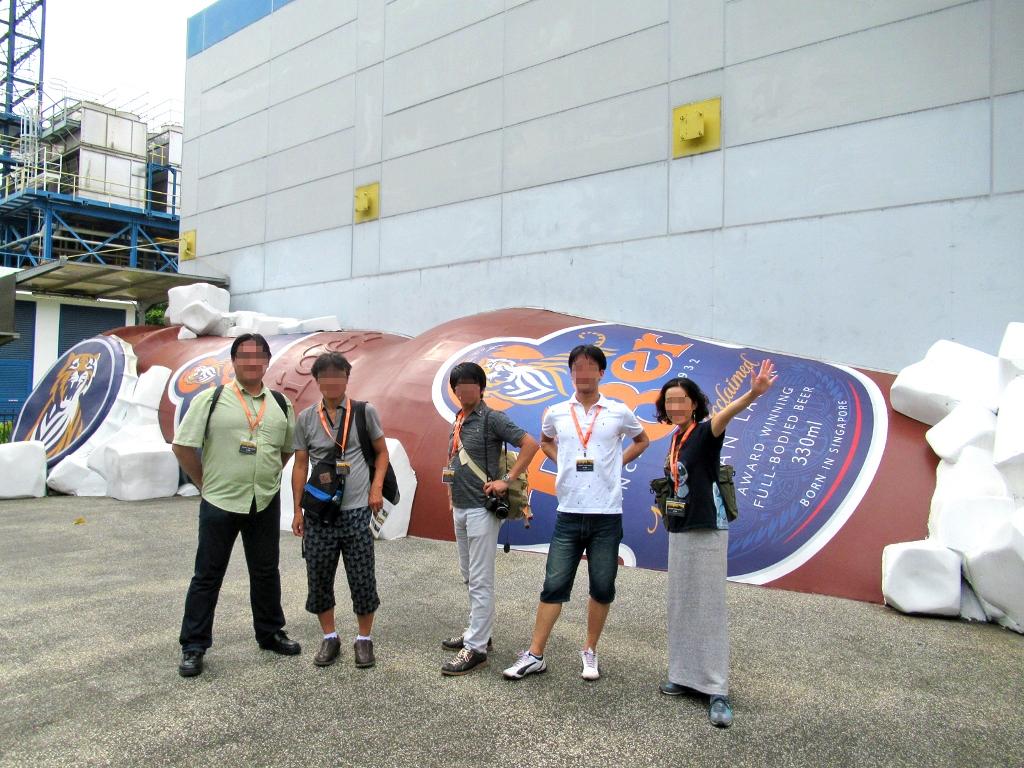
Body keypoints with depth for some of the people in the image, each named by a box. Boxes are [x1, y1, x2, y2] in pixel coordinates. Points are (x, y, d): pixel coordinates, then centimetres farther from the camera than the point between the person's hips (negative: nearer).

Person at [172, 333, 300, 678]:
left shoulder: (281, 404, 7)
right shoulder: (211, 399, -4)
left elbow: (288, 448, 18)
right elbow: (182, 445, -3)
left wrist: (266, 475, 9)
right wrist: (205, 482, -1)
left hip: (265, 503, 3)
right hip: (219, 503, -3)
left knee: (266, 572, 15)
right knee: (208, 575, 6)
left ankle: (270, 633, 31)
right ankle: (193, 646, 18)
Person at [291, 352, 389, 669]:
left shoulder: (364, 412, 1)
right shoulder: (305, 418, 5)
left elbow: (381, 452, 10)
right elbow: (300, 466, 8)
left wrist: (377, 487, -3)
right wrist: (297, 510, 6)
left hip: (357, 511, -1)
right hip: (318, 513, 2)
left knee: (362, 579, 4)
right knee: (319, 577, 9)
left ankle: (364, 639, 22)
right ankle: (329, 638, 27)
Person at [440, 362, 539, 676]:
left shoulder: (491, 418, -12)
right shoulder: (457, 422, 12)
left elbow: (530, 444, -18)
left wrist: (506, 480, -19)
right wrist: (452, 499, 17)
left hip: (482, 509, -9)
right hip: (460, 509, 9)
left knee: (480, 581, -3)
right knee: (469, 576, 18)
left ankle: (476, 648, 3)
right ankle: (477, 631, 31)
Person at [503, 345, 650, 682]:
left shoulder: (619, 412, -1)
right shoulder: (557, 413, 3)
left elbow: (642, 441, 18)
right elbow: (545, 442, 24)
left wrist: (617, 463, 5)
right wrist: (563, 463, 7)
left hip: (607, 514, 0)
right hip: (569, 513, 1)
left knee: (602, 588, 9)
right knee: (554, 586, 3)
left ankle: (590, 652, 26)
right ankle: (534, 655, 12)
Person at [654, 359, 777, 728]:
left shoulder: (705, 432, -13)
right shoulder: (675, 439, 8)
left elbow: (725, 415, -35)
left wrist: (753, 393, -54)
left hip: (707, 530, -8)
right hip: (679, 530, 8)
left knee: (709, 607, -6)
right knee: (681, 606, 13)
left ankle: (717, 690, 1)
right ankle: (685, 675, 25)